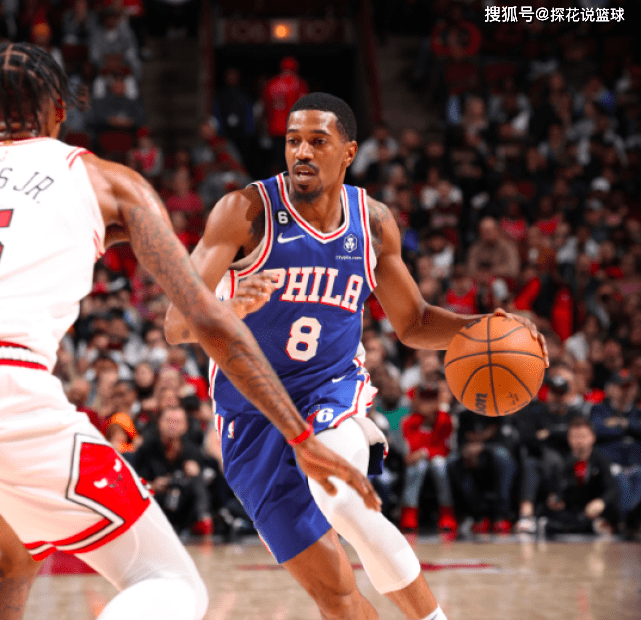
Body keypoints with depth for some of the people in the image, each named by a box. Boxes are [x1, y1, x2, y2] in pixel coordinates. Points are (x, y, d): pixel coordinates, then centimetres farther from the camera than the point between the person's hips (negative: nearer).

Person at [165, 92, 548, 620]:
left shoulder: (373, 223, -1)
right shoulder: (247, 212, -14)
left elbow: (412, 323, 12)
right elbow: (177, 324, -20)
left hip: (334, 389, 1)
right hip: (254, 413, -1)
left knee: (340, 496, -33)